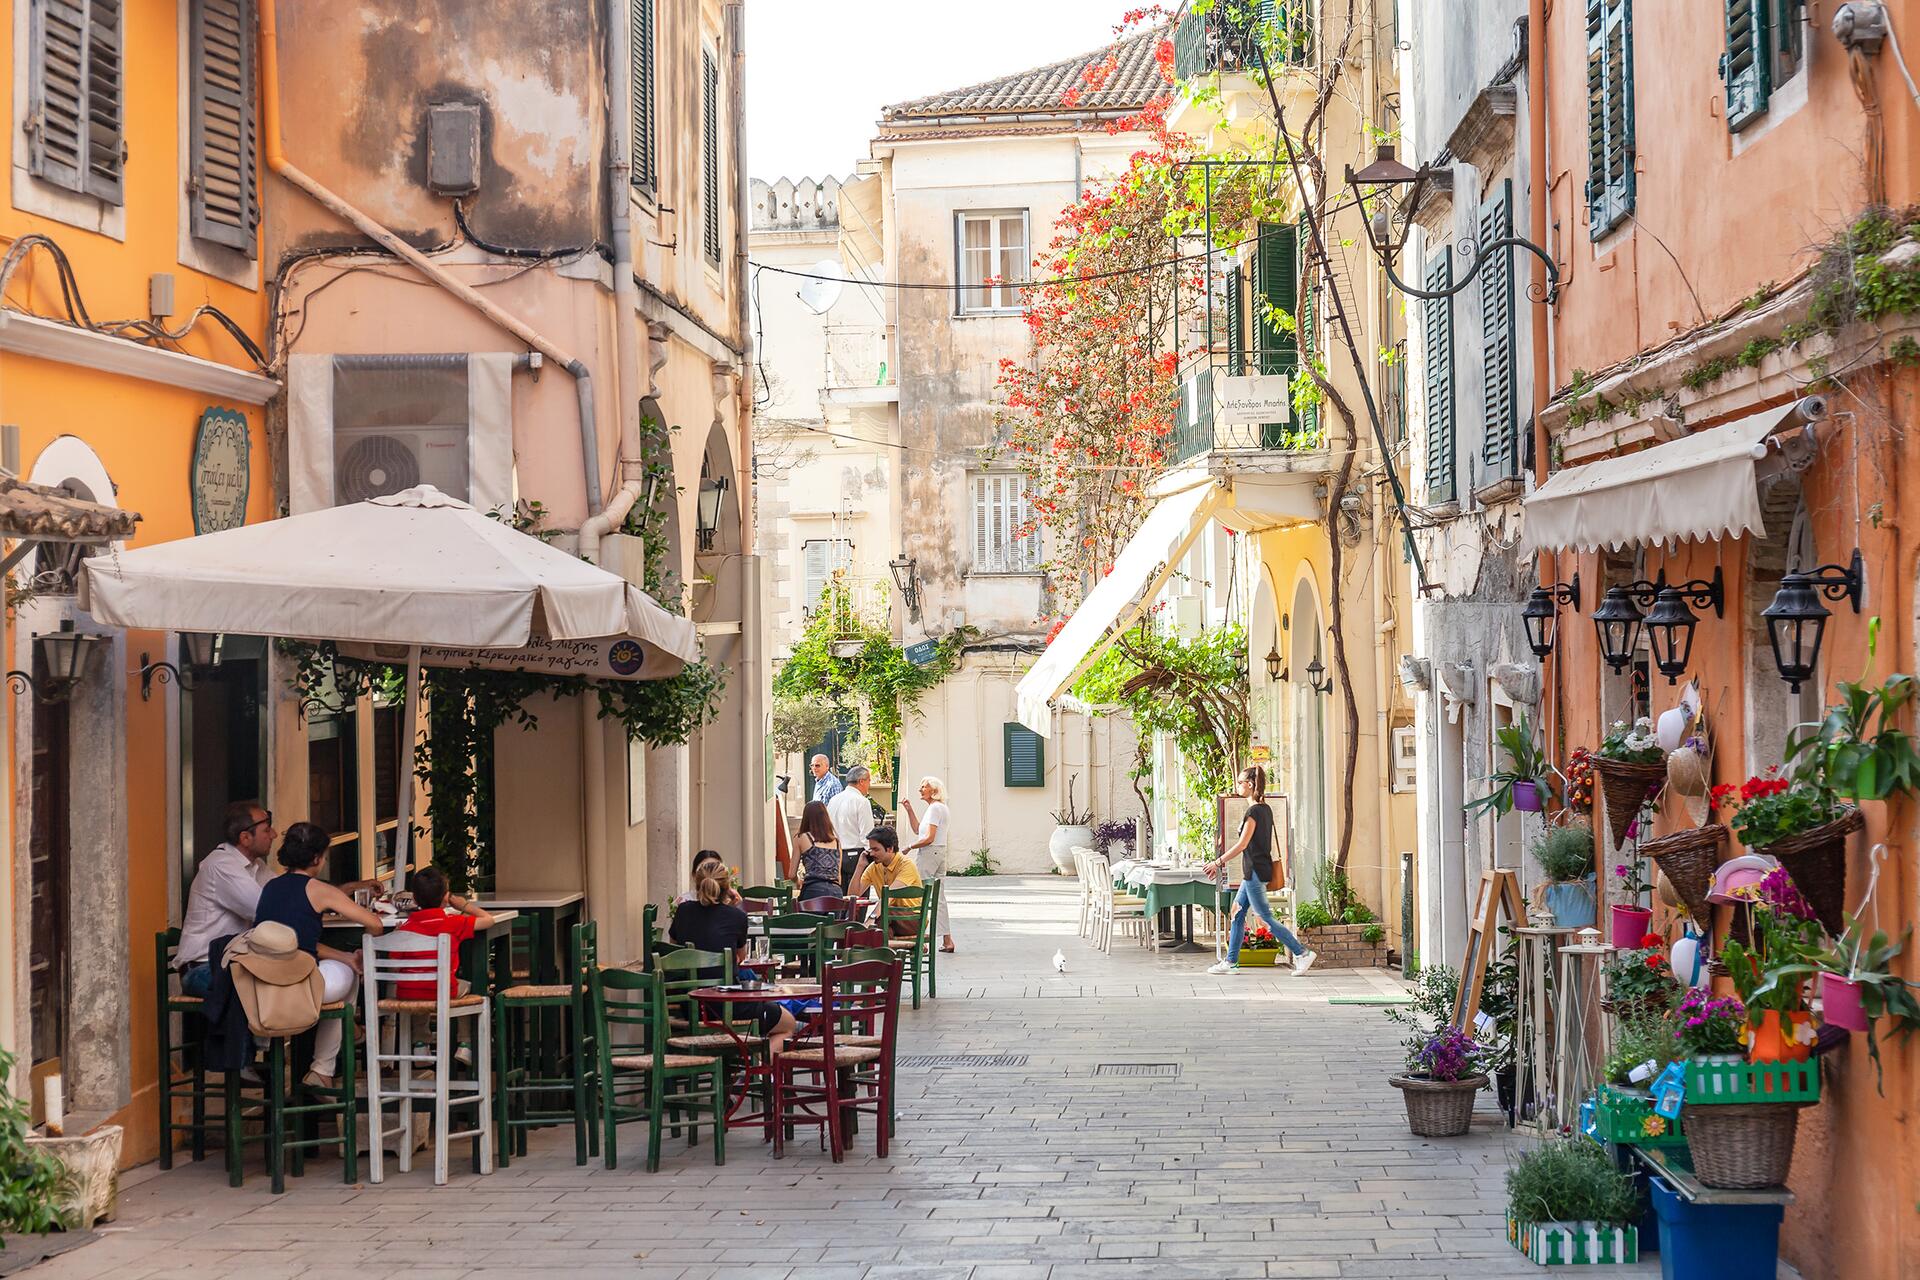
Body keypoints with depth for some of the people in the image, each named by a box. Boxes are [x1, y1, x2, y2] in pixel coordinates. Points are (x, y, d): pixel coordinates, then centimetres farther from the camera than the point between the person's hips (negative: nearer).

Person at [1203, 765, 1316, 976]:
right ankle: (1231, 962, 16)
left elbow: (1242, 844, -19)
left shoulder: (1253, 811, -17)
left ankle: (1302, 953, -5)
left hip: (1255, 872, -10)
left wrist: (1218, 862, -12)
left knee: (1266, 917, -5)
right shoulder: (1266, 809, 11)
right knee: (1237, 914, 13)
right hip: (1253, 871, 10)